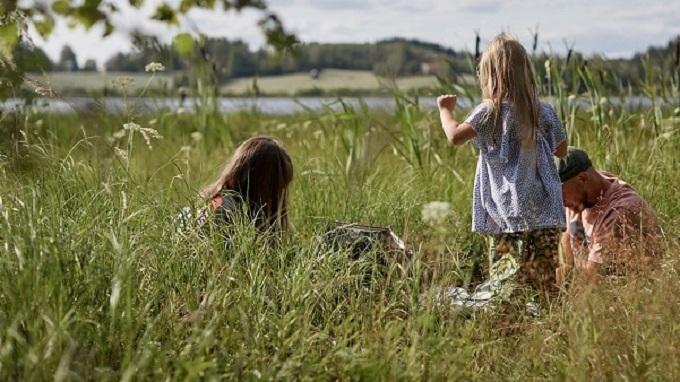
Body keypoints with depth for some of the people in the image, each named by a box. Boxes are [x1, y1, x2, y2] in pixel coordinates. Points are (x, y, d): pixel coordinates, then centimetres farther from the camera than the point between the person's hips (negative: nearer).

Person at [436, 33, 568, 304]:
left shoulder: (491, 111, -7)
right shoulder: (543, 111, 6)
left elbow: (455, 136, -13)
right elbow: (562, 150, 16)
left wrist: (445, 110, 5)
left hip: (508, 214, -4)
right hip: (545, 212, 4)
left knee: (508, 281, -4)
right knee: (547, 283, 8)